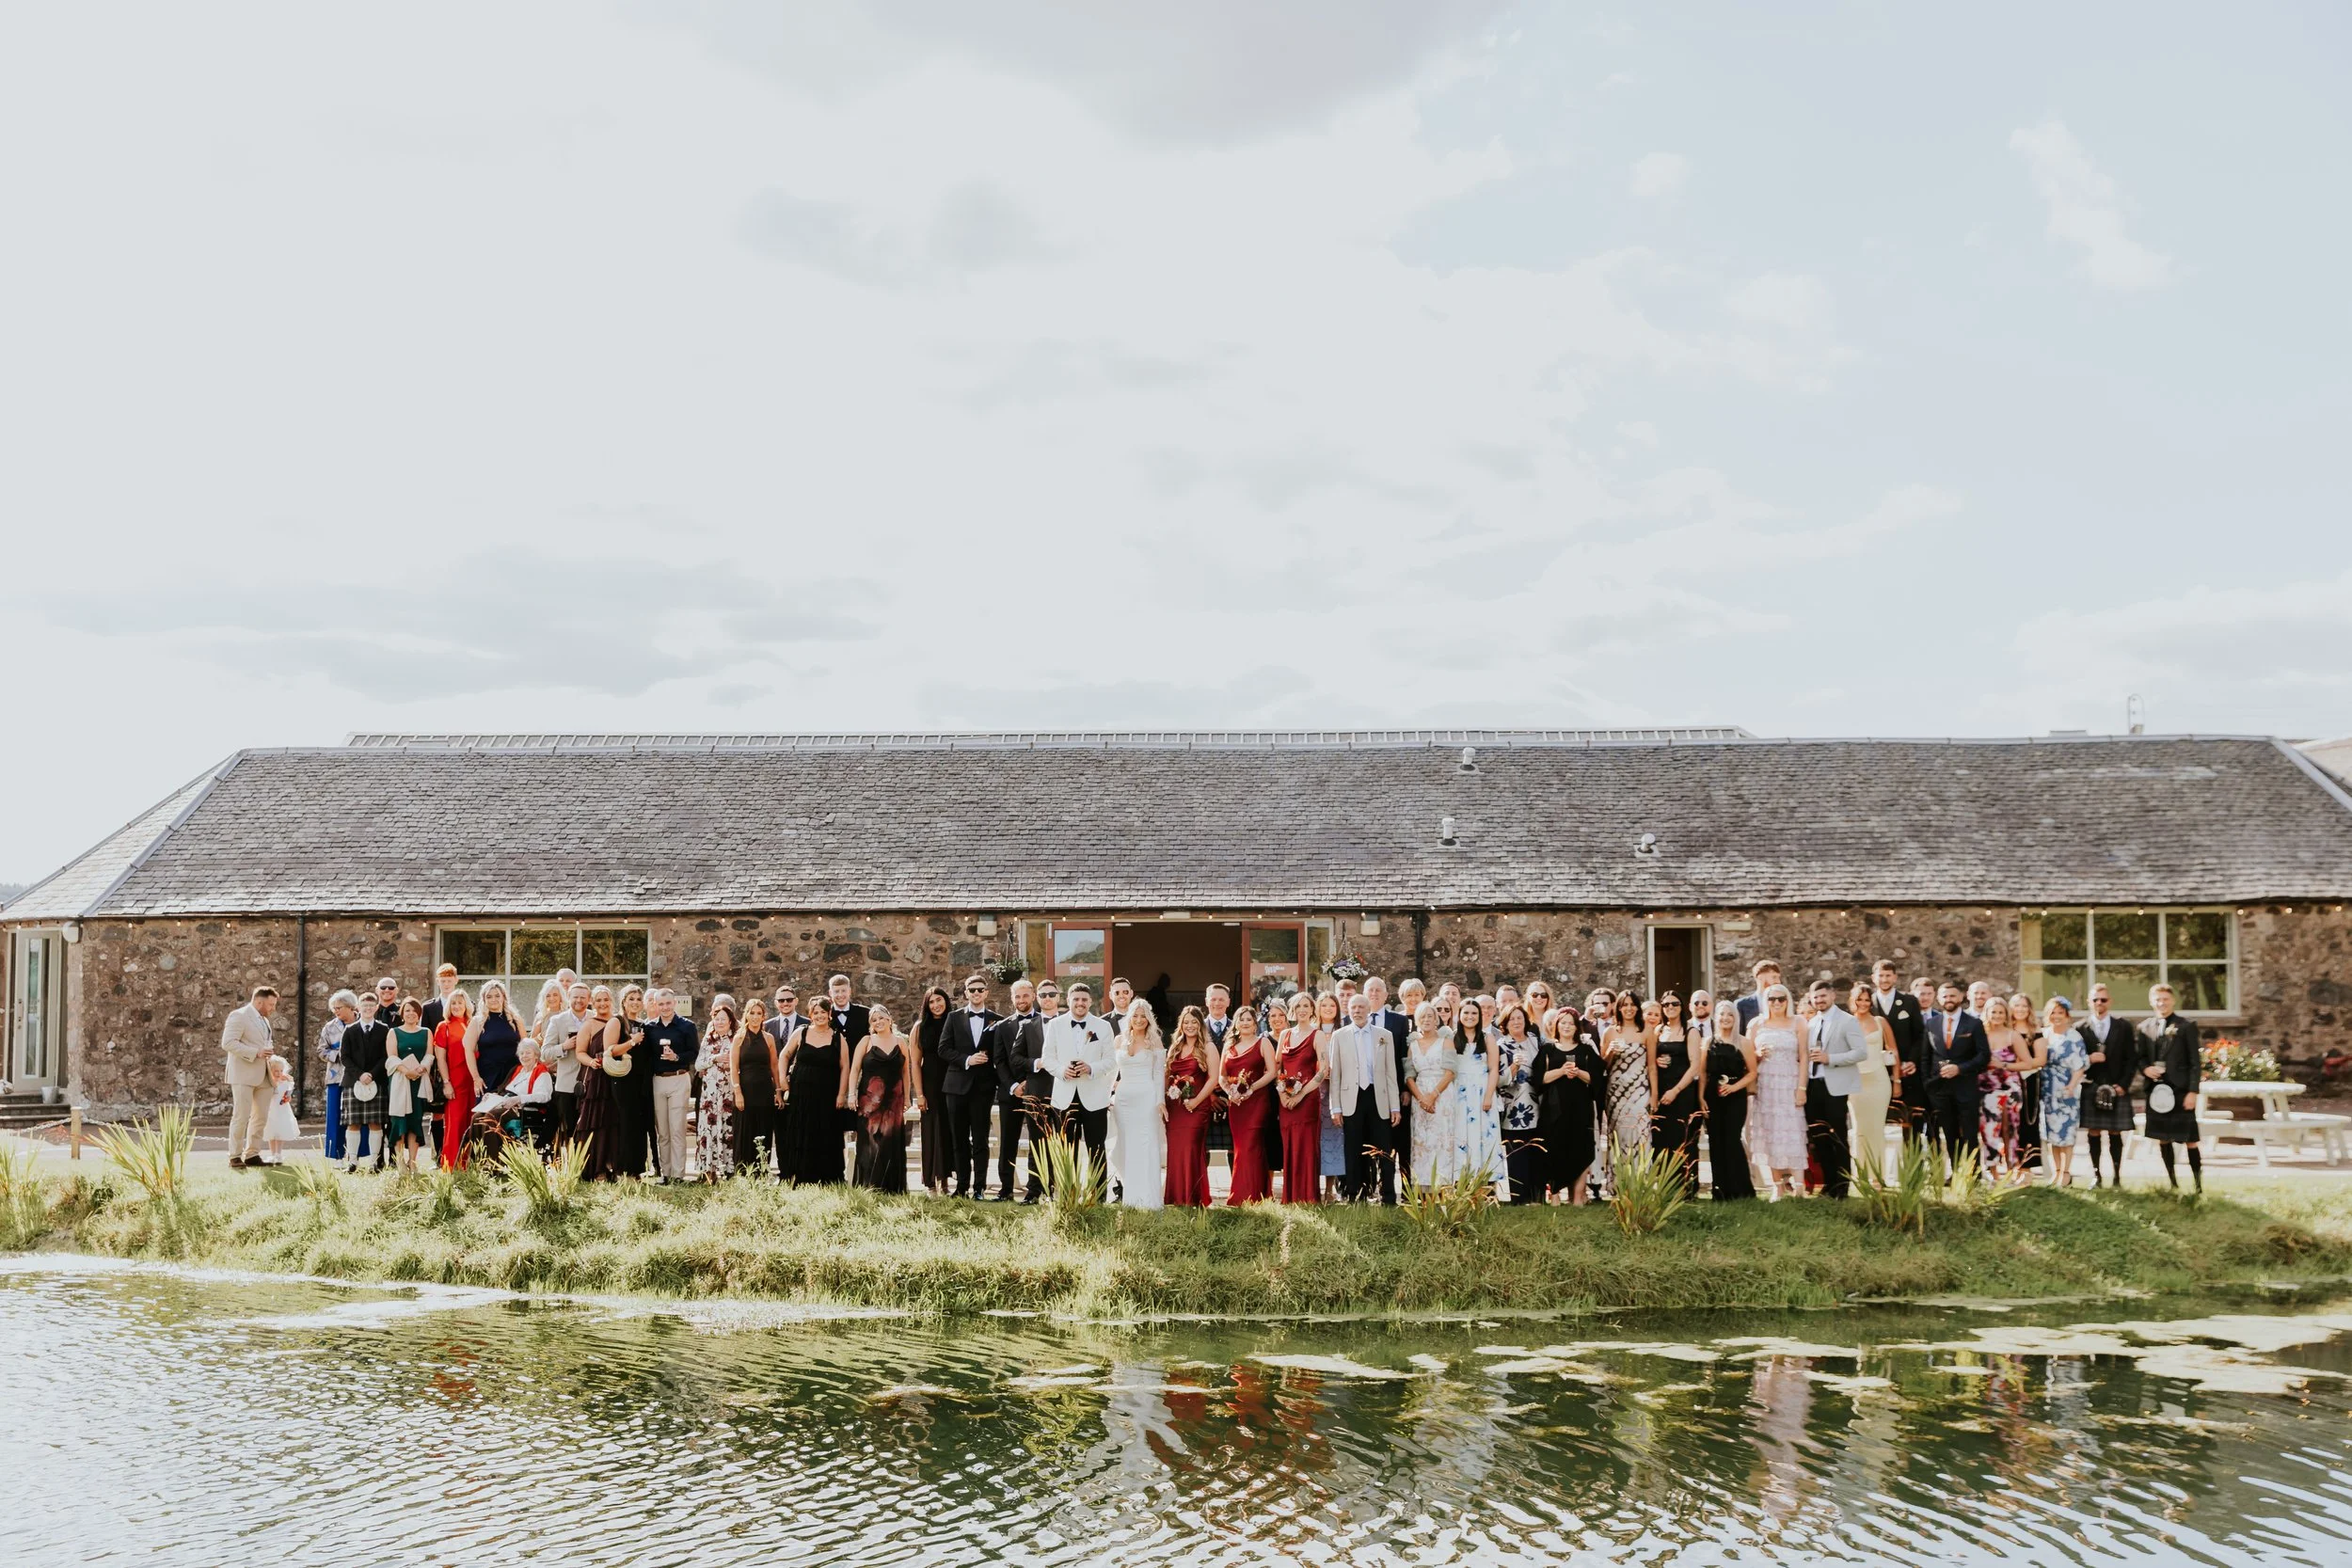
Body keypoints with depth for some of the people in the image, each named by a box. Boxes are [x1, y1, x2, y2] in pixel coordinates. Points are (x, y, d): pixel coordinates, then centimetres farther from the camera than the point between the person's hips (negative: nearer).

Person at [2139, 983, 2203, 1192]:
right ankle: (2173, 1183, 17)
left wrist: (2193, 1091, -10)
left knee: (2189, 1140, -3)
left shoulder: (2186, 1026, -1)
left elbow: (2195, 1062, -3)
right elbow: (2141, 1057, 17)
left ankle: (2198, 1185, 2)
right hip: (2156, 1091, 4)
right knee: (2162, 1139, 8)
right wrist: (2145, 1068, -7)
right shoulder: (2144, 1028, 11)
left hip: (2180, 1090, -4)